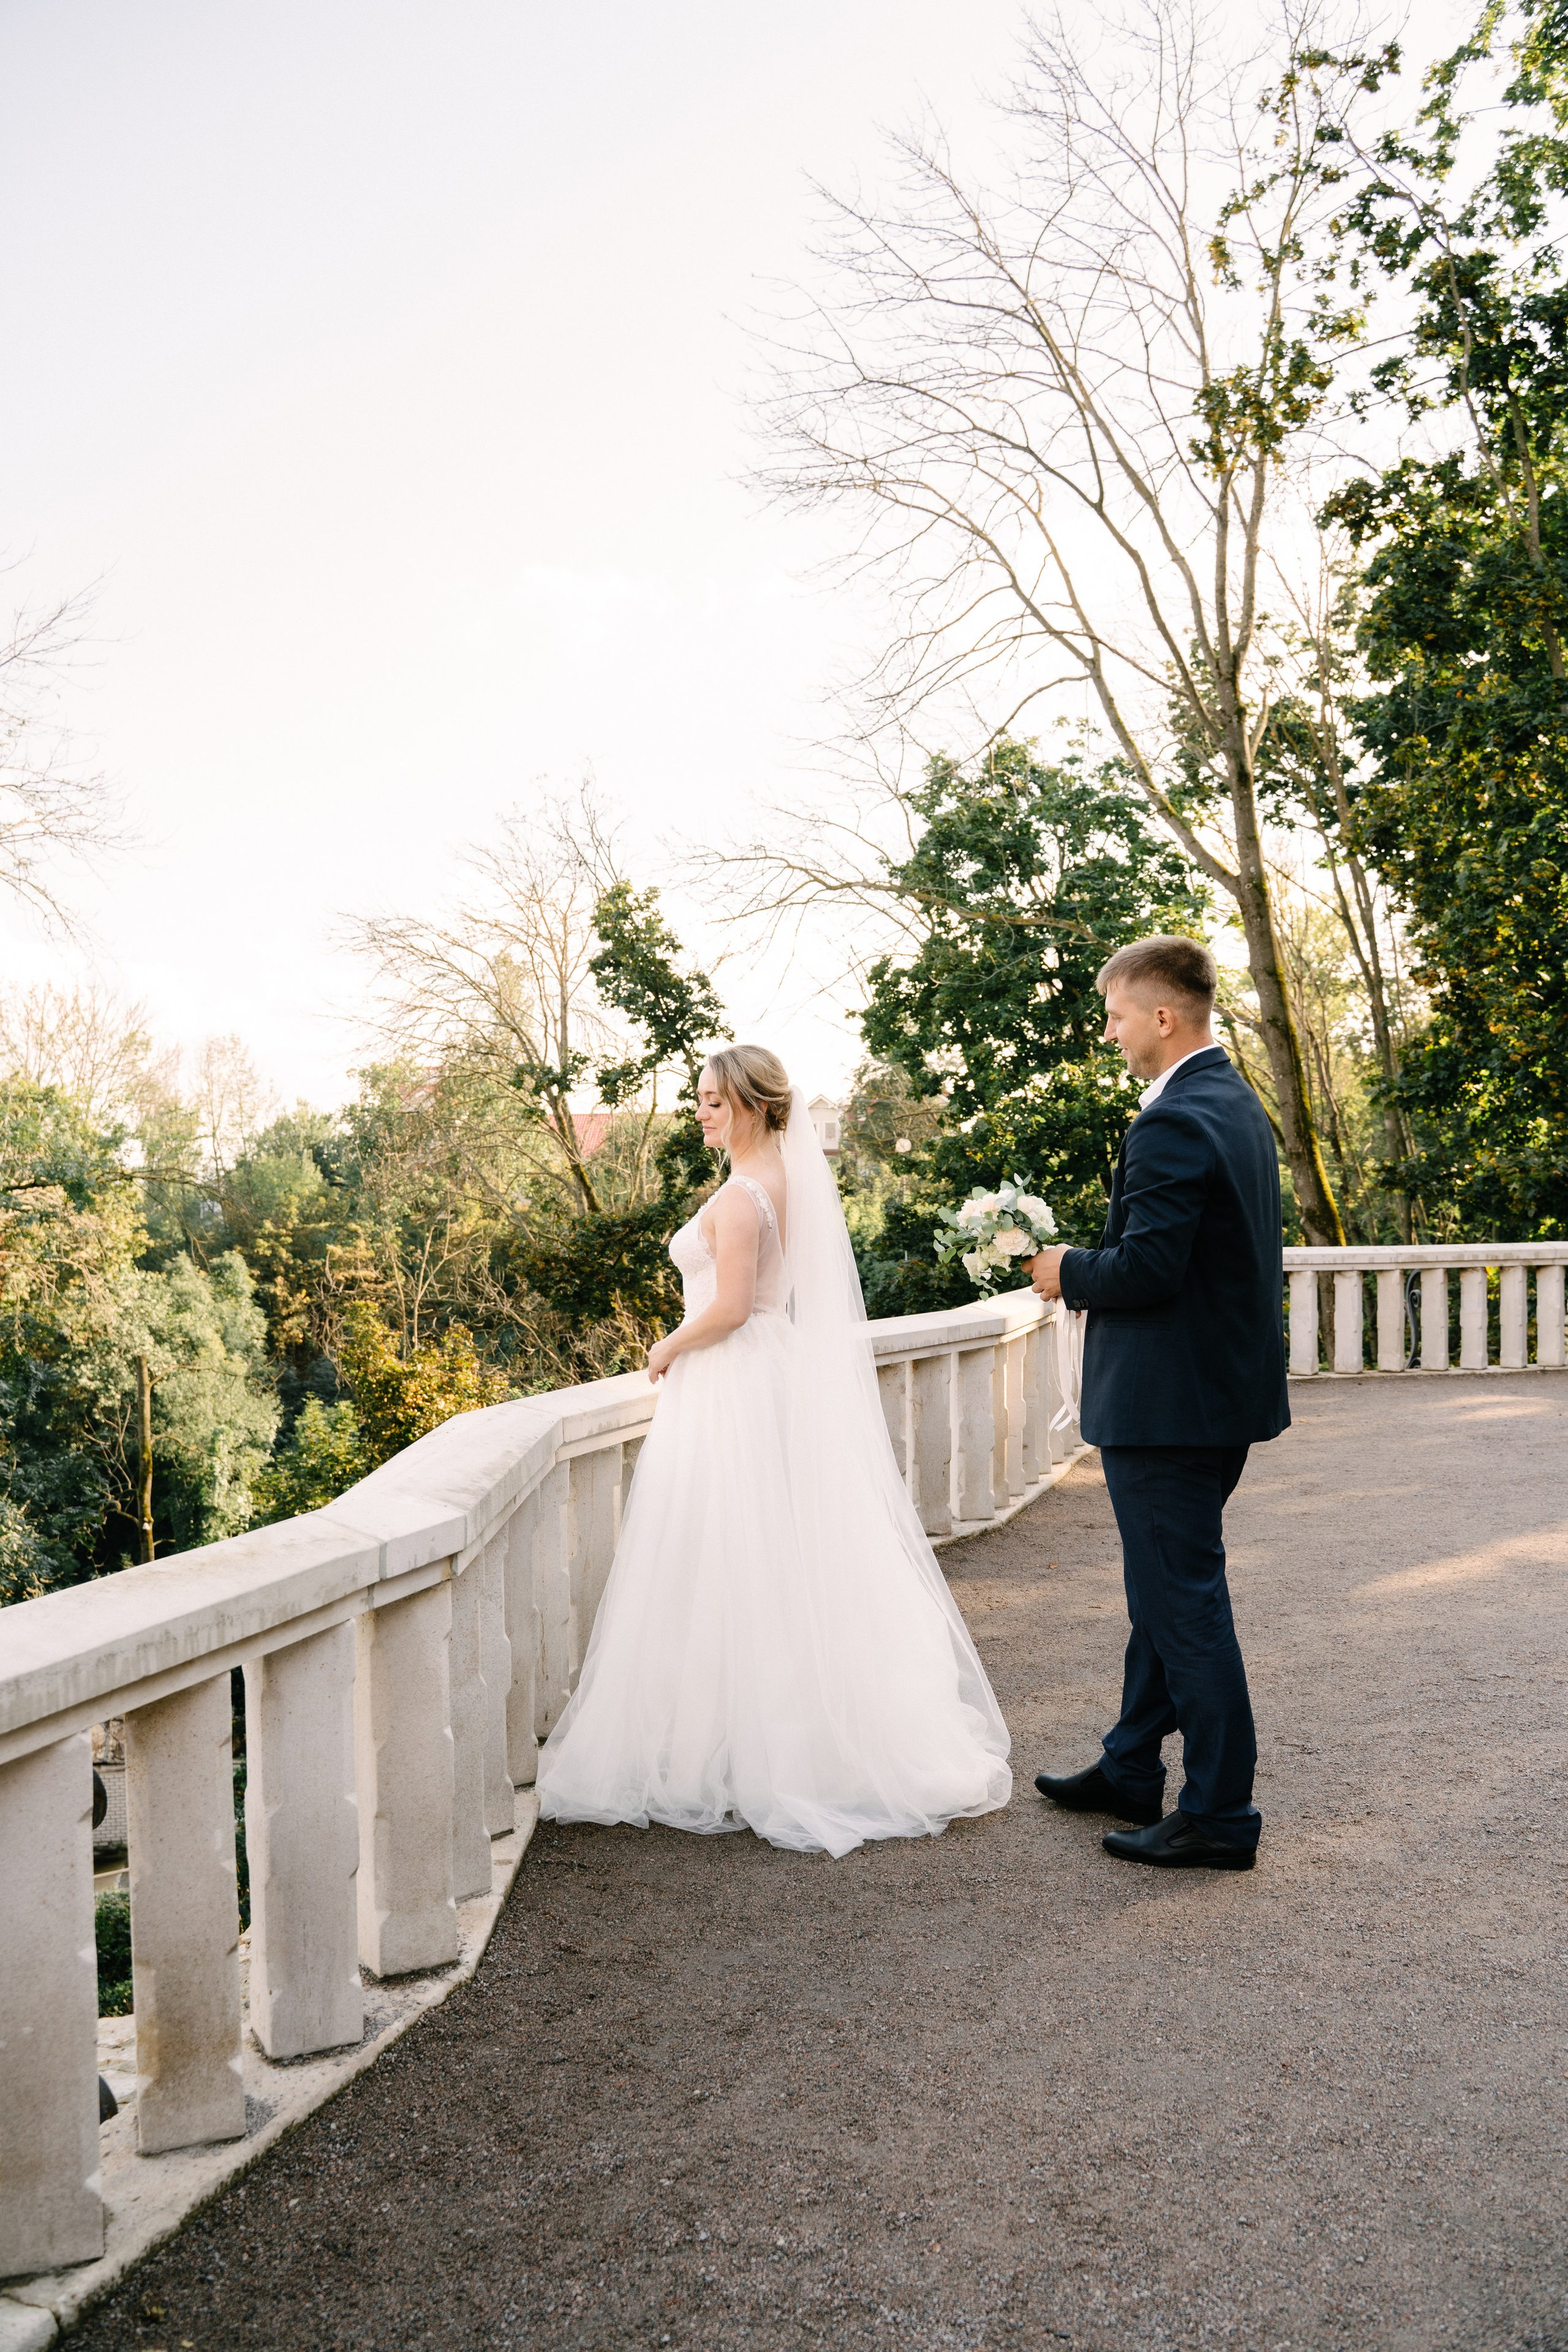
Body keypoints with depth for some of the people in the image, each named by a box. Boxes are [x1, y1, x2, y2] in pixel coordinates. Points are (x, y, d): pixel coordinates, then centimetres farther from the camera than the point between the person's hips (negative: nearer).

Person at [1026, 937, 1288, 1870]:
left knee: (1187, 1601, 0)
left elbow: (1145, 1268, -26)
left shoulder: (1173, 1125, -21)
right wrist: (1091, 1263, 13)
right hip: (1224, 1384, 11)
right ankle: (1132, 1770, 33)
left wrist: (1070, 1271, -8)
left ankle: (1221, 1815, 10)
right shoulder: (1239, 1104, 12)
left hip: (1171, 1405, -11)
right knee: (1166, 1590, 19)